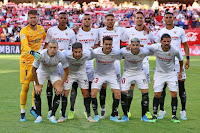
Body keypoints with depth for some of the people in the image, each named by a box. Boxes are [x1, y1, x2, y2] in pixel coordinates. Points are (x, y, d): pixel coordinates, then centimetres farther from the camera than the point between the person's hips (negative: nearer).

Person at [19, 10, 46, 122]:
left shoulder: (41, 29, 4)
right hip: (26, 61, -5)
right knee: (25, 87, -4)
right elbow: (25, 46, -31)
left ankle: (34, 108, 23)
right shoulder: (24, 31, -15)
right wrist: (33, 53, -47)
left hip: (37, 61, 5)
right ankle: (22, 112, 7)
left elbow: (47, 40, 26)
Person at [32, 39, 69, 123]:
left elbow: (66, 71, -16)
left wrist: (60, 85, -20)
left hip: (54, 72, 1)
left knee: (59, 91, -18)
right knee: (37, 92, -14)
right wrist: (37, 85, -16)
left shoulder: (61, 55, -29)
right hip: (42, 72, 0)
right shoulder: (41, 54, -32)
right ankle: (39, 116, -1)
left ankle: (52, 116, -7)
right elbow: (33, 70, -18)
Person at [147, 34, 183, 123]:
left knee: (174, 94, -8)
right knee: (157, 94, -6)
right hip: (159, 73, 0)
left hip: (171, 73, 0)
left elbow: (180, 60, 2)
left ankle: (174, 116, 4)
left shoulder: (175, 50, -19)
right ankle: (155, 115, 10)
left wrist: (180, 71, 10)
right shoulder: (155, 47, -20)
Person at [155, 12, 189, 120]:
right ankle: (161, 110, 11)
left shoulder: (180, 31, 5)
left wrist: (187, 59, 1)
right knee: (162, 86, 1)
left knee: (181, 86, -2)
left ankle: (183, 111, 6)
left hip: (177, 61, -1)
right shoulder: (160, 32, 8)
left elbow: (185, 45, 9)